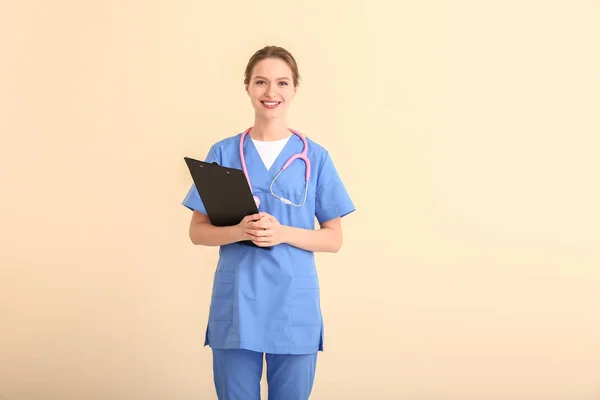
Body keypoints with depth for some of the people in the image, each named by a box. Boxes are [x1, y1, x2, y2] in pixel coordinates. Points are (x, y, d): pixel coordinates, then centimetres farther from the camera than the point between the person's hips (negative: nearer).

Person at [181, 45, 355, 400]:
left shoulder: (315, 157, 2)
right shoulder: (223, 153, 3)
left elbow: (334, 239, 3)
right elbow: (198, 231, 5)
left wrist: (283, 233, -14)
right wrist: (240, 231, -15)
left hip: (295, 306, 0)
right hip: (236, 305, 0)